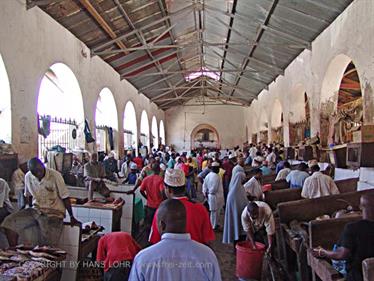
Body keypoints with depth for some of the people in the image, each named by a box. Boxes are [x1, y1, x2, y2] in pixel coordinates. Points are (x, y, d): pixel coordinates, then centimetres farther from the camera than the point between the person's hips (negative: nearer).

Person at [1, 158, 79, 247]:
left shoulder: (55, 176, -15)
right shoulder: (28, 177, 1)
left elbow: (65, 197, -10)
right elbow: (28, 196, 17)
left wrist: (72, 217, -9)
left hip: (53, 213, -5)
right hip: (36, 210, 5)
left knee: (46, 246, -20)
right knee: (9, 222, -12)